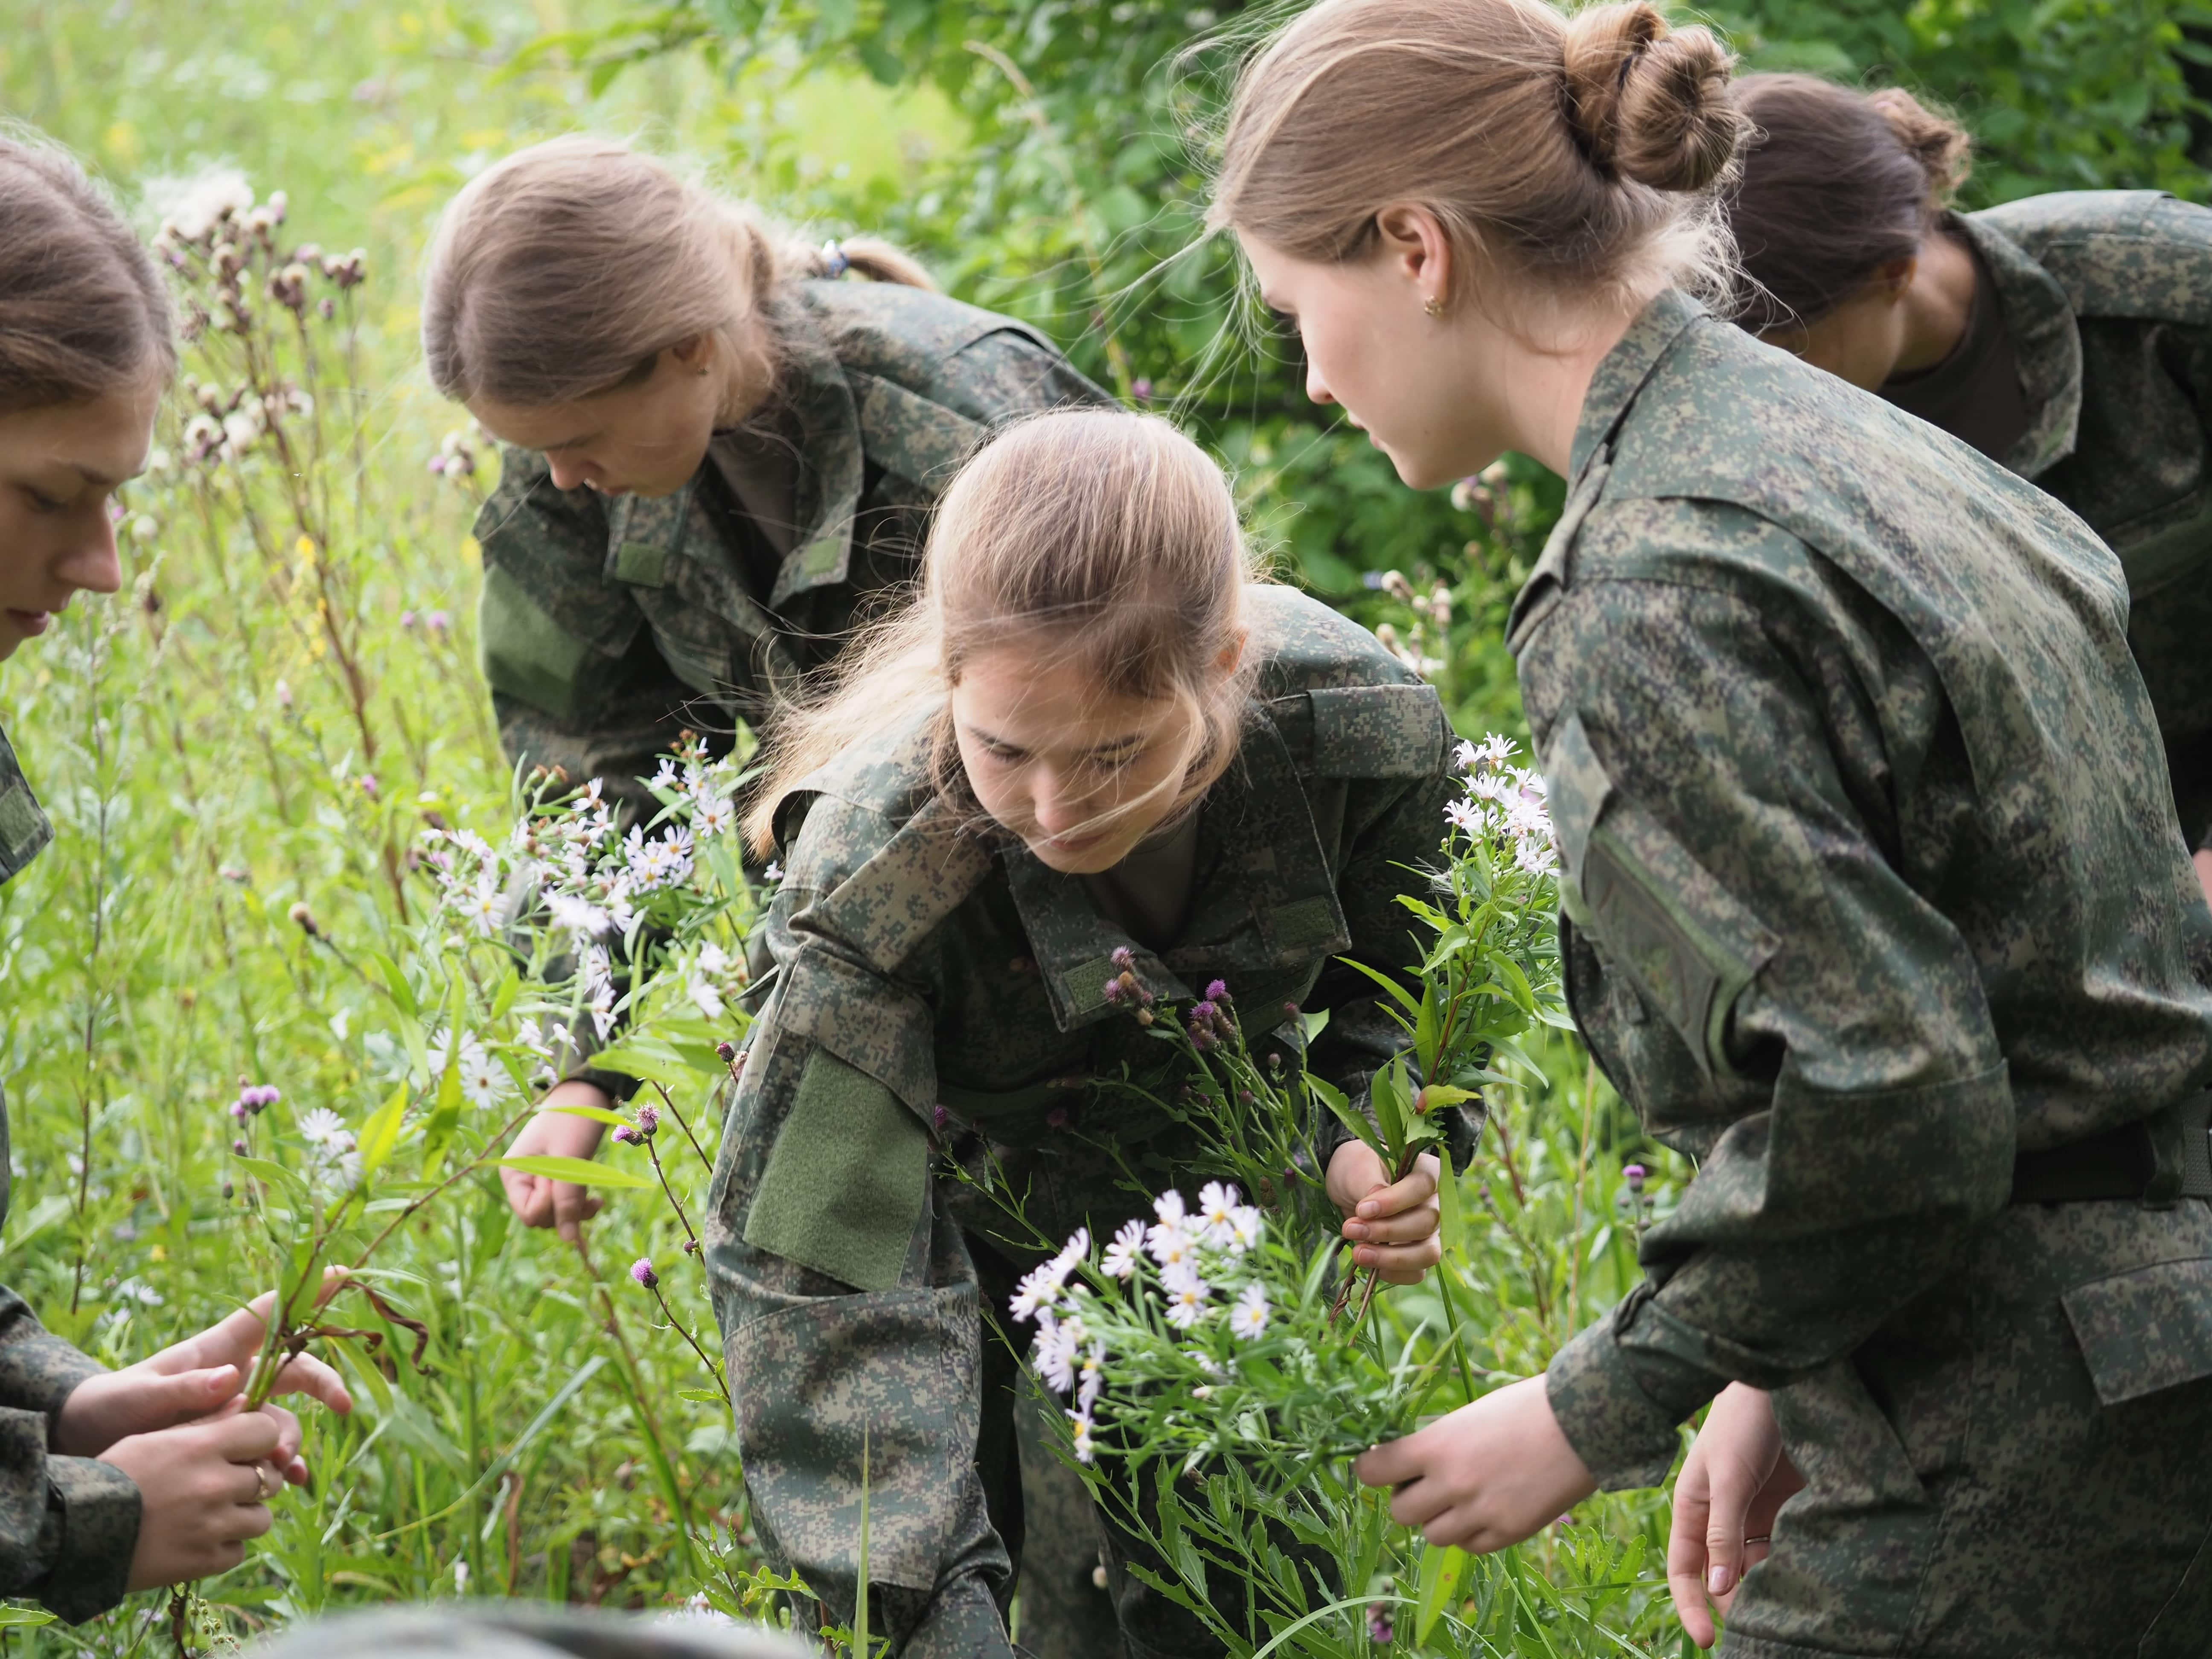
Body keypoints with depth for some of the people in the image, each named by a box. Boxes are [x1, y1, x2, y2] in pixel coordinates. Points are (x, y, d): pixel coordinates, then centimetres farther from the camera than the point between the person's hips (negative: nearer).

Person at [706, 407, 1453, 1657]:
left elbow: (1390, 984, -5)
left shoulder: (1362, 729, -30)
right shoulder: (876, 872, -38)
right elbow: (816, 1274, -37)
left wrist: (1369, 1150, -25)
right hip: (955, 1211, -2)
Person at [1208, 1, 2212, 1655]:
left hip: (2013, 1484, -9)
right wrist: (1783, 1382, 17)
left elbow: (1881, 1101, -22)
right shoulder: (1840, 441, 12)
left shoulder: (1658, 593, -18)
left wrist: (1605, 1408, -9)